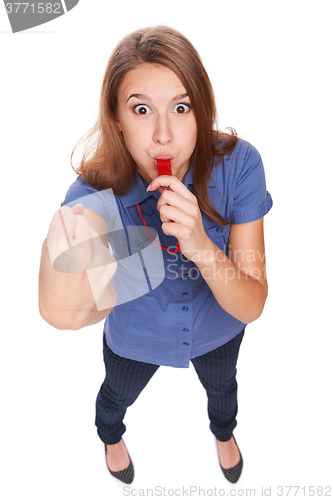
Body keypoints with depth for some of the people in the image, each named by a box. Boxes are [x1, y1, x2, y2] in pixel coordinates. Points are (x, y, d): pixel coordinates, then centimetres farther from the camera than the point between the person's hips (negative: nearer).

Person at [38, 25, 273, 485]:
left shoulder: (238, 164, -33)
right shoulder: (97, 190, -35)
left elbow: (251, 306, -31)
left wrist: (201, 246, -49)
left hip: (217, 330, 2)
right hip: (135, 337, -1)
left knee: (222, 387, 34)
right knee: (119, 394, 32)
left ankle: (223, 432, 75)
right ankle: (110, 436, 73)